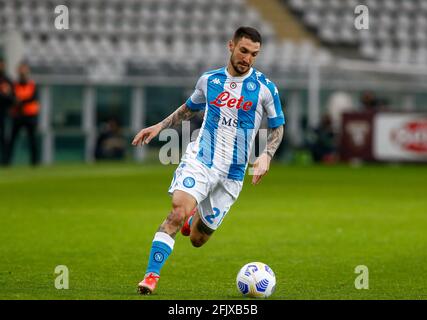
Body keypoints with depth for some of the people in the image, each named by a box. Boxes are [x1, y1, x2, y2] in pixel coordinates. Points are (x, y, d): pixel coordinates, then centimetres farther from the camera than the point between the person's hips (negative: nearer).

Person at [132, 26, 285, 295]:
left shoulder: (265, 88, -2)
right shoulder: (209, 80, 6)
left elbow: (278, 127, 7)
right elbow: (190, 108, 24)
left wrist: (267, 155, -10)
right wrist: (160, 126, 14)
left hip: (232, 174, 0)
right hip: (199, 160, 0)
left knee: (197, 240, 6)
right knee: (177, 212, -26)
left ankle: (194, 216, 43)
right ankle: (151, 277, -22)